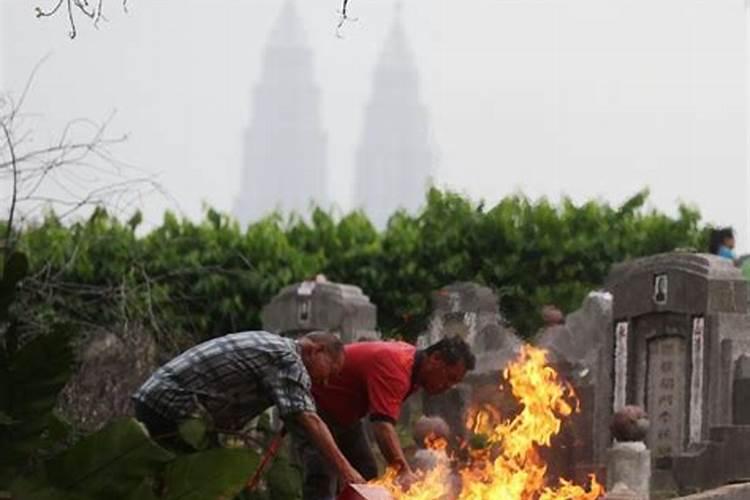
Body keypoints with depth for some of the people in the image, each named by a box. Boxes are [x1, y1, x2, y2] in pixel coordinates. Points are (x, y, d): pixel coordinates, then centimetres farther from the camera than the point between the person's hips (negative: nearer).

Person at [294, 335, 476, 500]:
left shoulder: (410, 354, -1)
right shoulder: (394, 368, -34)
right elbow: (383, 425, -47)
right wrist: (404, 471, -56)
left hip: (345, 414, 11)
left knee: (367, 477, 8)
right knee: (321, 480, -24)